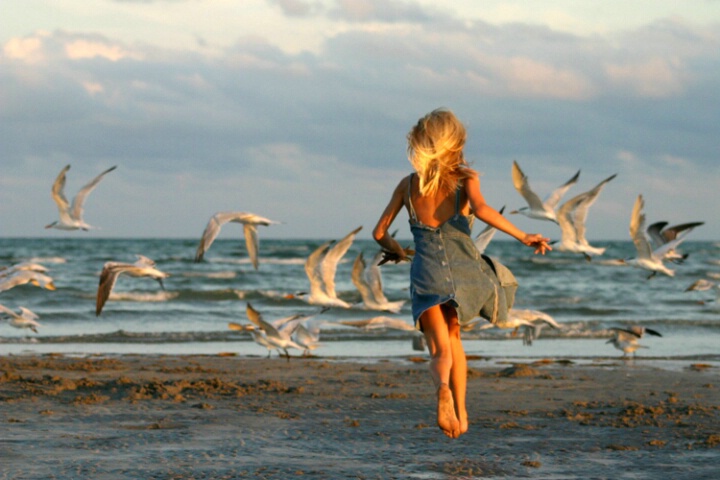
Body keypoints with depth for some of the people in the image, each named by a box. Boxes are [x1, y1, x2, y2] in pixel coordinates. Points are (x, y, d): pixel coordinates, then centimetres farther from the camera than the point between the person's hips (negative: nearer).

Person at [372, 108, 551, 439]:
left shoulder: (408, 185, 5)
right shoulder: (465, 178, -2)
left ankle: (443, 388, -37)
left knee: (440, 350, -2)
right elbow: (481, 209, -23)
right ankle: (461, 413, 24)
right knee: (452, 336, 25)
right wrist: (523, 237, -17)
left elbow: (379, 232, 9)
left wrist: (395, 250, 31)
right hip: (465, 272, 0)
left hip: (427, 277, 0)